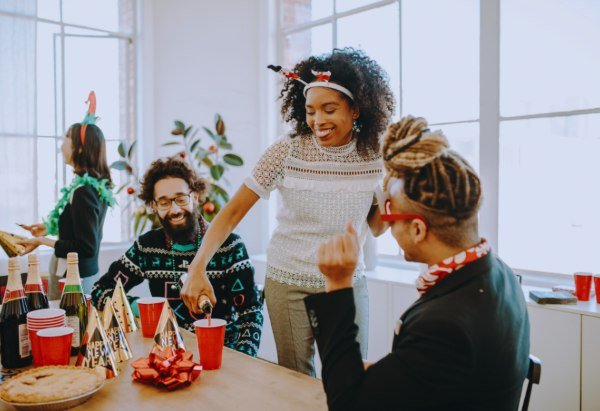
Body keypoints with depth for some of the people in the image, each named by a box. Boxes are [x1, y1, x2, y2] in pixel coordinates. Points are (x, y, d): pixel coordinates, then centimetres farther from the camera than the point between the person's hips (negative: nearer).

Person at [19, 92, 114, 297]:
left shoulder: (83, 192, -21)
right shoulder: (97, 185, 4)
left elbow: (86, 248, -20)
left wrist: (43, 241, -15)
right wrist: (49, 229, 16)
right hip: (86, 273, 9)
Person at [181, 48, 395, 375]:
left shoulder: (374, 155, -7)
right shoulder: (287, 152, -14)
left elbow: (376, 227, 4)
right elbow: (232, 213, -13)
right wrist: (197, 269, -23)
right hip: (287, 283, -1)